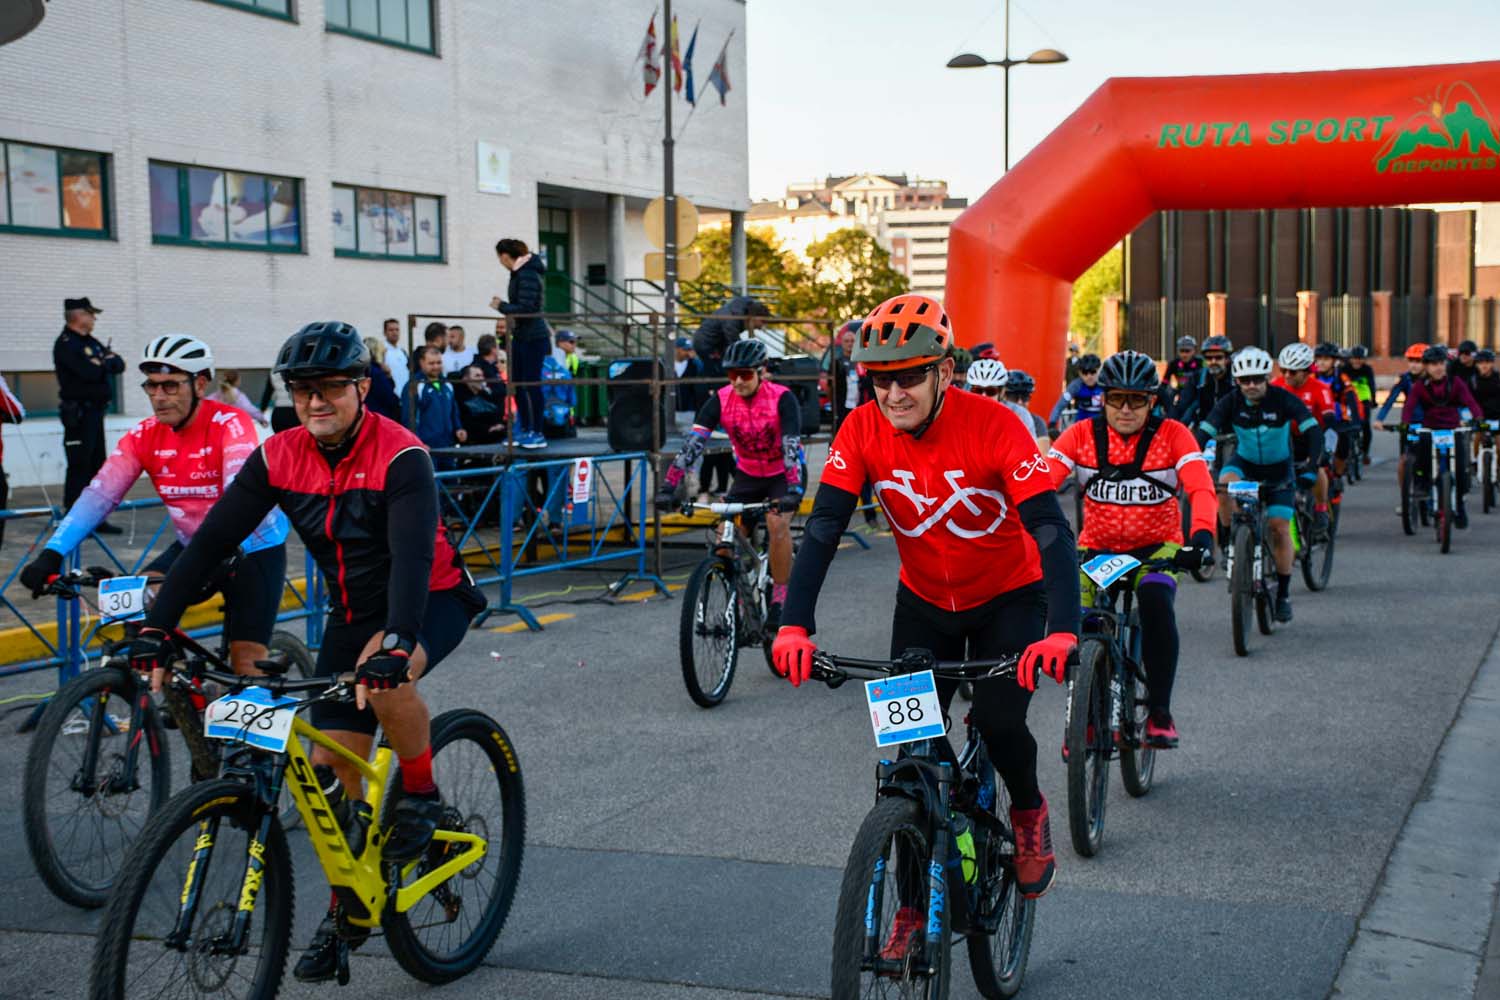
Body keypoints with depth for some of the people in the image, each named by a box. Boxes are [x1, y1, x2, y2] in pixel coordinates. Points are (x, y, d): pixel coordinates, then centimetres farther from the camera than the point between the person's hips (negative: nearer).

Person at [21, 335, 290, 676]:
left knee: (246, 663, -11)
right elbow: (98, 495, -15)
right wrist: (51, 555, -27)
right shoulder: (144, 435, -7)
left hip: (252, 548, -5)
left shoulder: (229, 424, -21)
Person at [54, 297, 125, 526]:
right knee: (79, 466, -8)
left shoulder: (91, 342, 18)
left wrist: (104, 363, -8)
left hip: (96, 411, 9)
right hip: (78, 414, -9)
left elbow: (119, 365, 11)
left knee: (97, 465, 11)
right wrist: (105, 364, -4)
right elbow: (90, 373, -23)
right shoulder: (65, 344, -10)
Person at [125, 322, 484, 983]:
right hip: (353, 612, 5)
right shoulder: (280, 457, -10)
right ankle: (347, 906, 20)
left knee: (386, 679, -37)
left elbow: (412, 555, -37)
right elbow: (212, 539, -12)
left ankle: (420, 796, -11)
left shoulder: (400, 455, -25)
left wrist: (395, 643, -52)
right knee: (333, 767, 1)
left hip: (430, 600, -5)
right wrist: (157, 626, -20)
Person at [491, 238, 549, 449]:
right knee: (517, 383, 13)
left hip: (533, 337, -10)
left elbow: (525, 309, -21)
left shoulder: (527, 275, -17)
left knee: (531, 384, -6)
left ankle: (538, 433, 1)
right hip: (521, 336, 10)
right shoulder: (518, 273, 11)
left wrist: (501, 306, -11)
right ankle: (525, 430, 22)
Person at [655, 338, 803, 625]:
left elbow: (793, 445, -34)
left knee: (778, 525, -27)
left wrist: (793, 490, -48)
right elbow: (692, 442, -24)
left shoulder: (781, 398, -25)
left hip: (782, 473, -4)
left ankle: (779, 600, -12)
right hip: (747, 473, 4)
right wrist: (669, 486, -34)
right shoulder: (721, 400, -17)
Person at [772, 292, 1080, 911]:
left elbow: (1050, 528, -34)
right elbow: (824, 526, -22)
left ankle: (1029, 811, 14)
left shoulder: (993, 426, -28)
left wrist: (1062, 630, -48)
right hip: (924, 602, 3)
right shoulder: (863, 430, -18)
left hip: (1009, 598, -3)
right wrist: (795, 626, -35)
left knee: (997, 723, -21)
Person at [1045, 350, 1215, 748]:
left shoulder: (1172, 435, -12)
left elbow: (1202, 489, -26)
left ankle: (1160, 711, -15)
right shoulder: (1082, 435, -10)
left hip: (1156, 547, -1)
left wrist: (1202, 535, -45)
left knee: (1156, 603, -31)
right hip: (1096, 547, 2)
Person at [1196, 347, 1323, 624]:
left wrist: (1311, 466, -43)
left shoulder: (1283, 400, -21)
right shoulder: (1231, 402, -17)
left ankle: (1283, 593, 7)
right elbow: (1204, 432, -23)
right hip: (1245, 462, 1)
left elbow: (1313, 431, -27)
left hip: (1279, 469, -1)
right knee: (1225, 483, -33)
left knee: (1279, 528, -9)